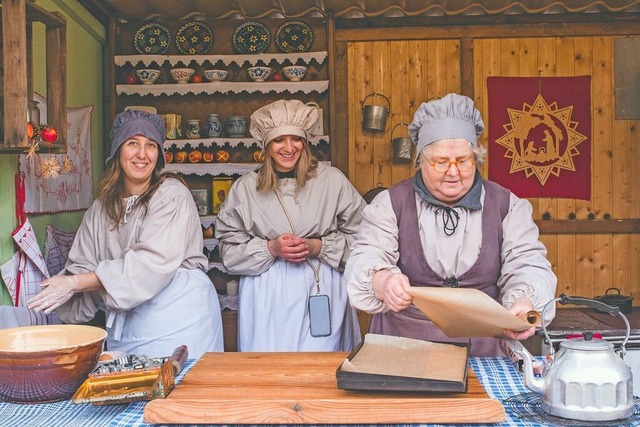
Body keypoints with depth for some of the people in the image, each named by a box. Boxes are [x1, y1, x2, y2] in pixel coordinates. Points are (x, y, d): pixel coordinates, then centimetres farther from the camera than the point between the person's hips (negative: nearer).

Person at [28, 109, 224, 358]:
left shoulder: (172, 195, -9)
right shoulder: (102, 207, 11)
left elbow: (154, 263, -18)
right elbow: (82, 266, 8)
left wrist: (76, 282, -17)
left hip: (178, 317, -5)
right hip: (123, 323, 5)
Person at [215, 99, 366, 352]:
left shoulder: (332, 180, 3)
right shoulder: (244, 188, 5)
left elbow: (358, 235, 1)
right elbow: (229, 249, 2)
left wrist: (317, 246, -11)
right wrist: (271, 248, -11)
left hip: (322, 291, 0)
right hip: (267, 296, 1)